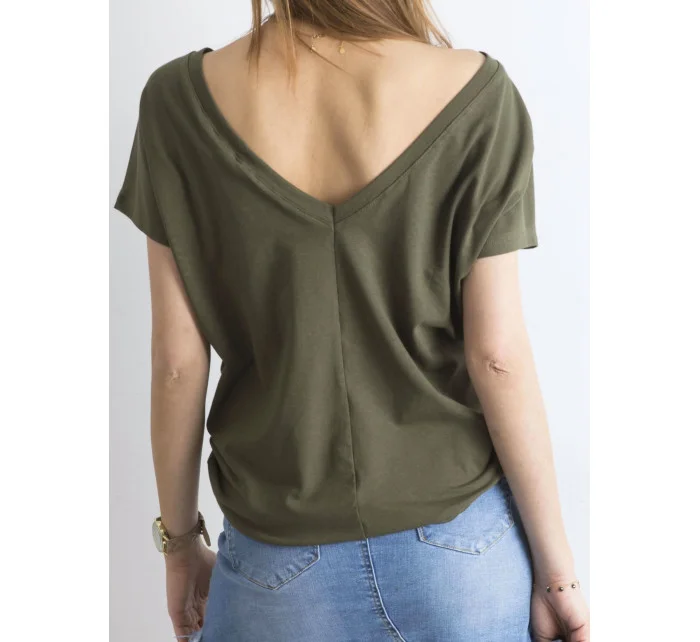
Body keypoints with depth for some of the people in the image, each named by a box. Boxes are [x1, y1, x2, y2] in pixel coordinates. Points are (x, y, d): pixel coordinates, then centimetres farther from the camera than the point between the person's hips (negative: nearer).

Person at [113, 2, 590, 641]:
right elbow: (497, 354, -13)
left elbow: (178, 358, -8)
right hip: (460, 542, 0)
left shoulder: (180, 99, -11)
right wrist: (557, 562, -1)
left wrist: (179, 537, 7)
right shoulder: (475, 93, -14)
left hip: (284, 561, 1)